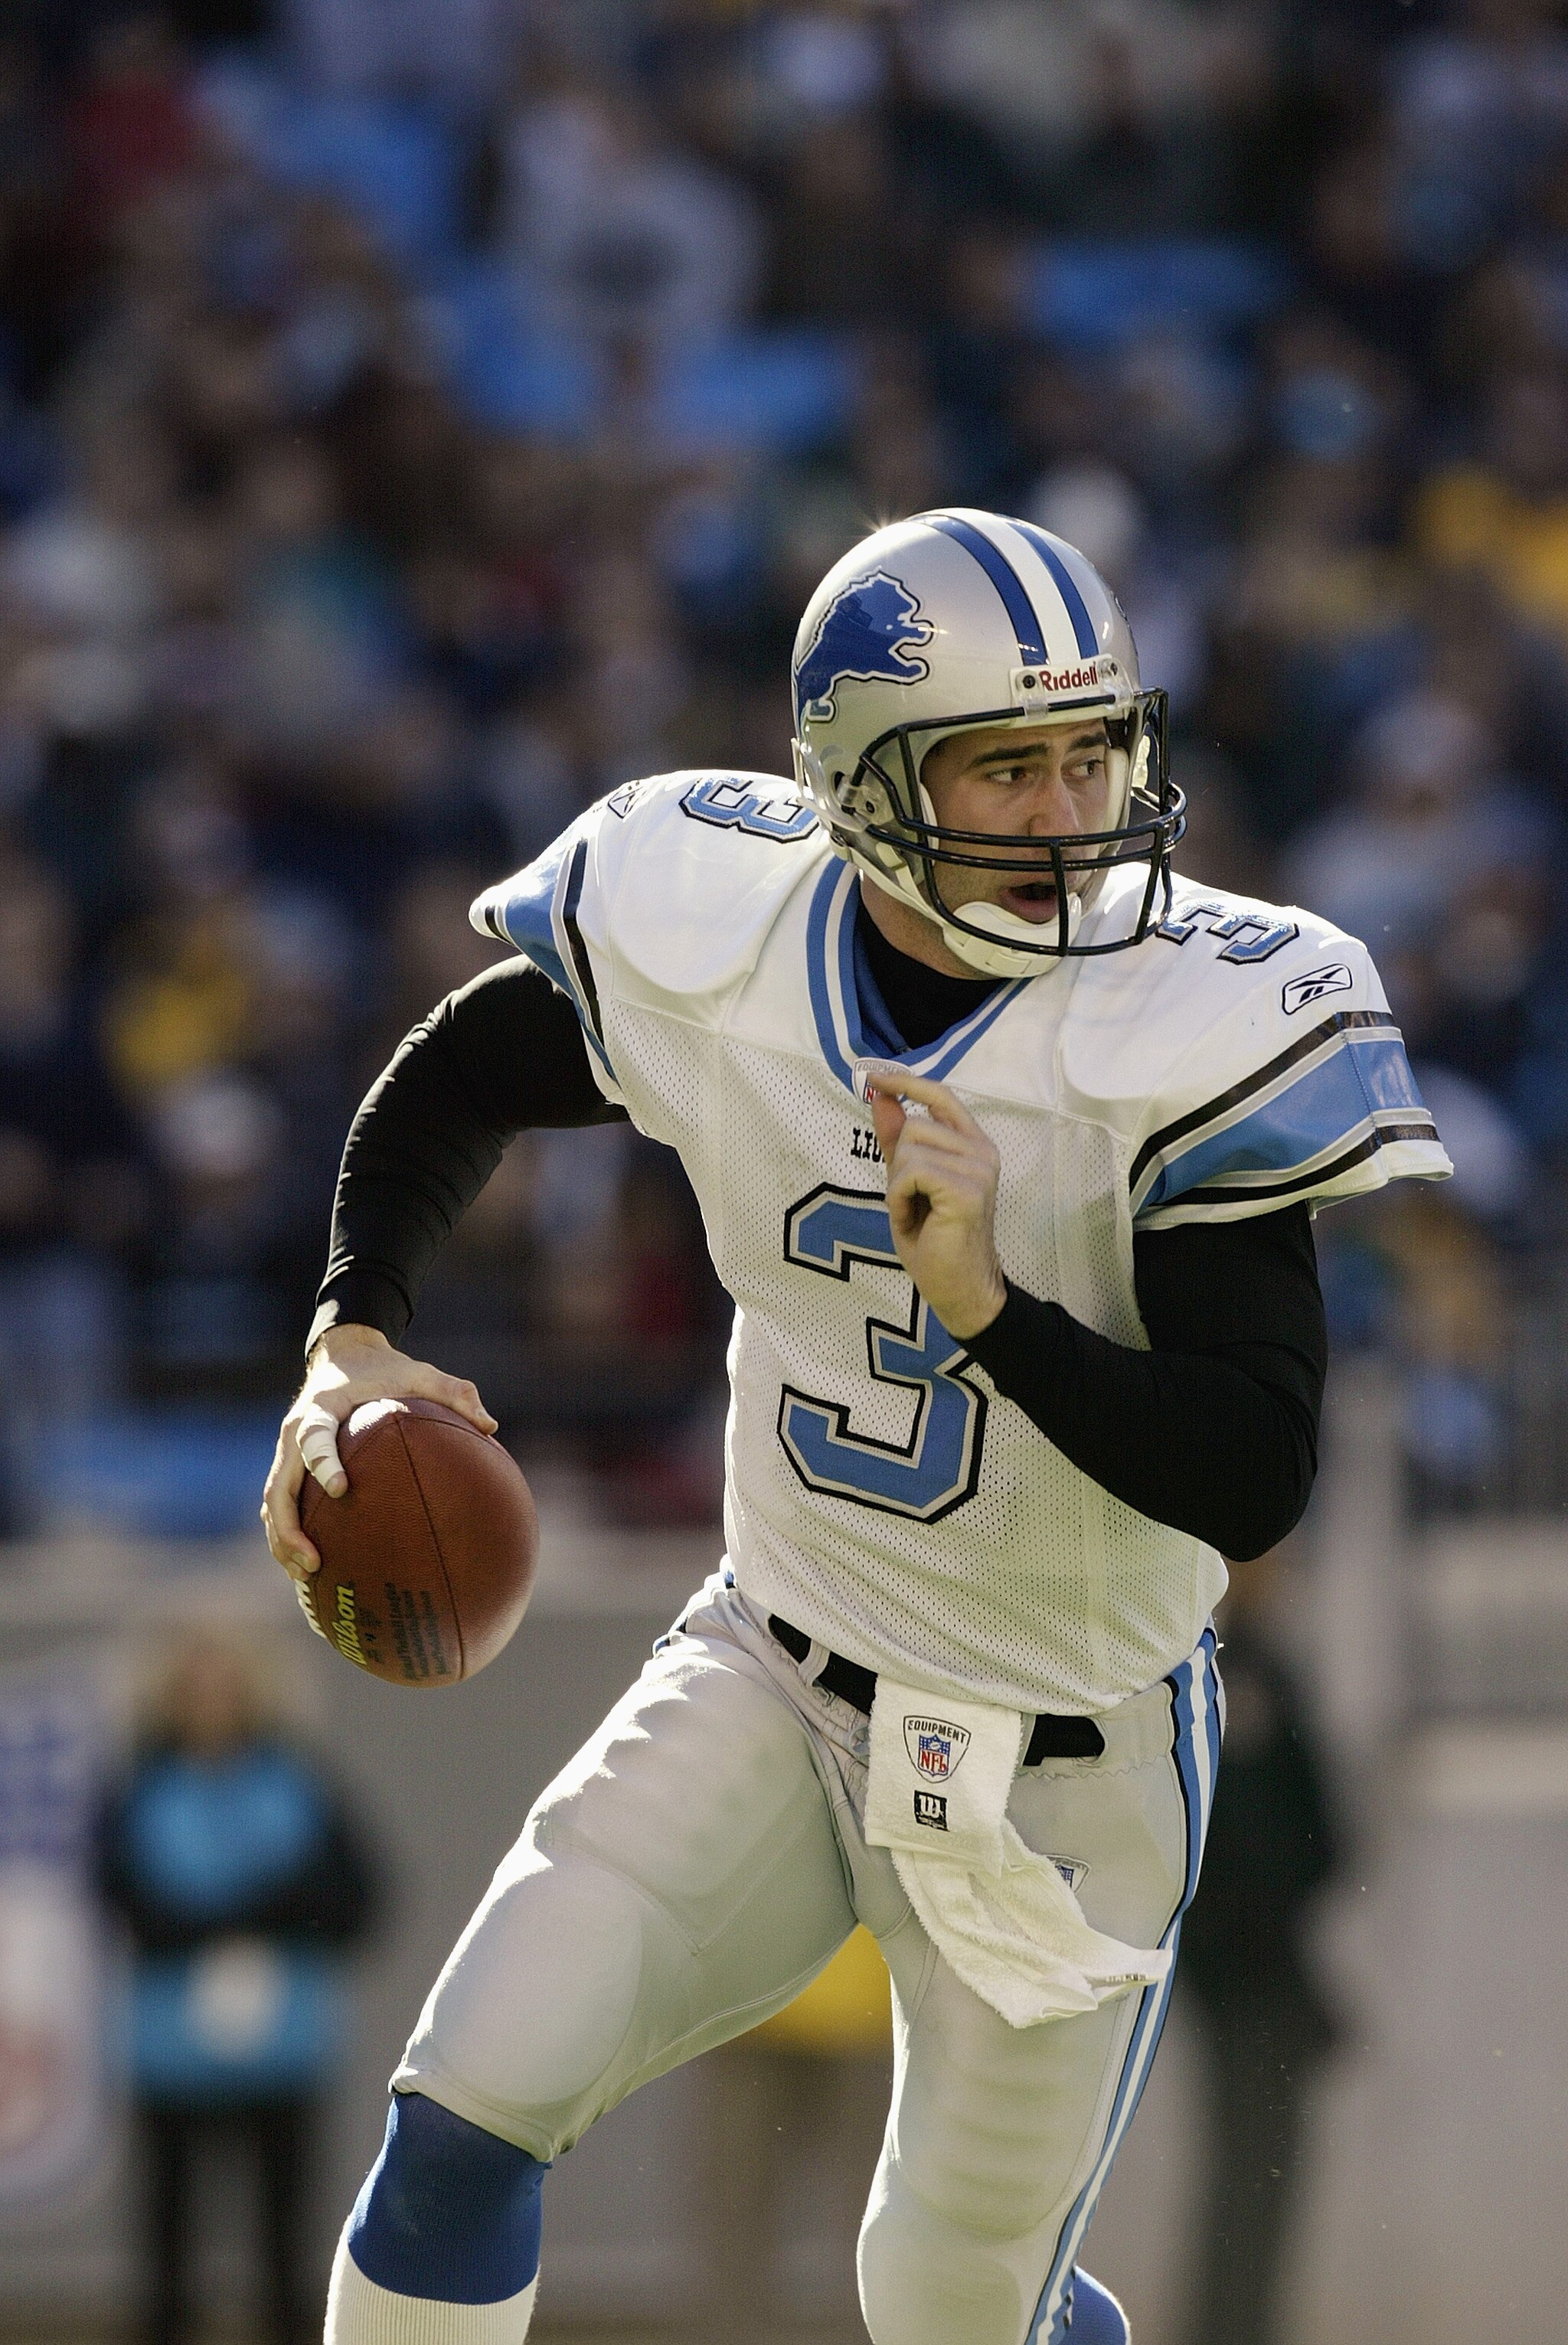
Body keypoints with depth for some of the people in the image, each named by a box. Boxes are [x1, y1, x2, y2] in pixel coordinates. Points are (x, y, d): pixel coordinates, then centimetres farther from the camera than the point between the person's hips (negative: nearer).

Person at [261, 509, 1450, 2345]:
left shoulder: (1196, 1029, -23)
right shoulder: (716, 939, -12)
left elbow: (1253, 1485, -26)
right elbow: (458, 1083, 11)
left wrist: (987, 1303, -37)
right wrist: (354, 1336, -5)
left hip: (1063, 1763, -3)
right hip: (778, 1672, 3)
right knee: (468, 2108, -12)